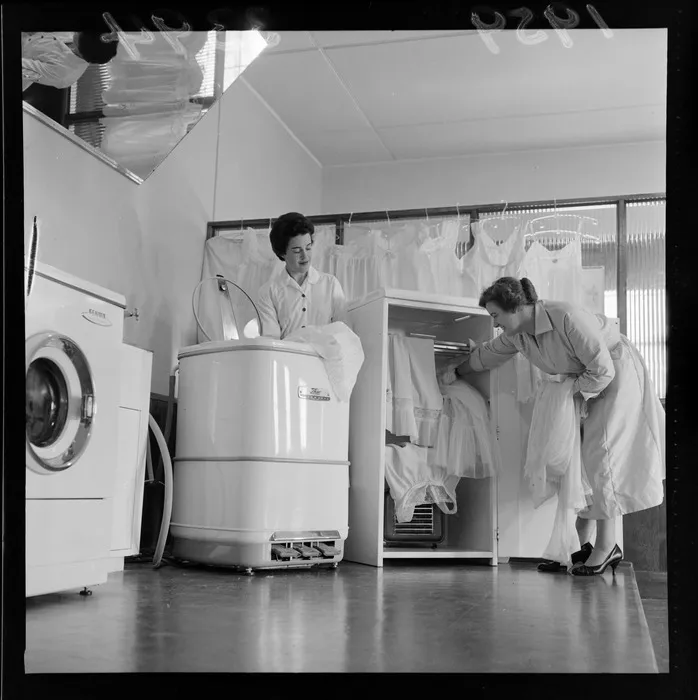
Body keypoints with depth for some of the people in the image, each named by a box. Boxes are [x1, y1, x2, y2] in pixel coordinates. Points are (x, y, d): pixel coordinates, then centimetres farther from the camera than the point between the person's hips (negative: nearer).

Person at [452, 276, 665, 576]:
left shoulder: (567, 318, -33)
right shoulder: (516, 335, -8)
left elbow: (602, 369, -28)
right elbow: (485, 355, 11)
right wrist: (454, 373, 19)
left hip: (617, 373, -8)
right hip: (582, 381, 8)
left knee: (600, 455, -13)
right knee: (578, 458, 4)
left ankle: (607, 546, -5)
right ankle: (581, 544, 8)